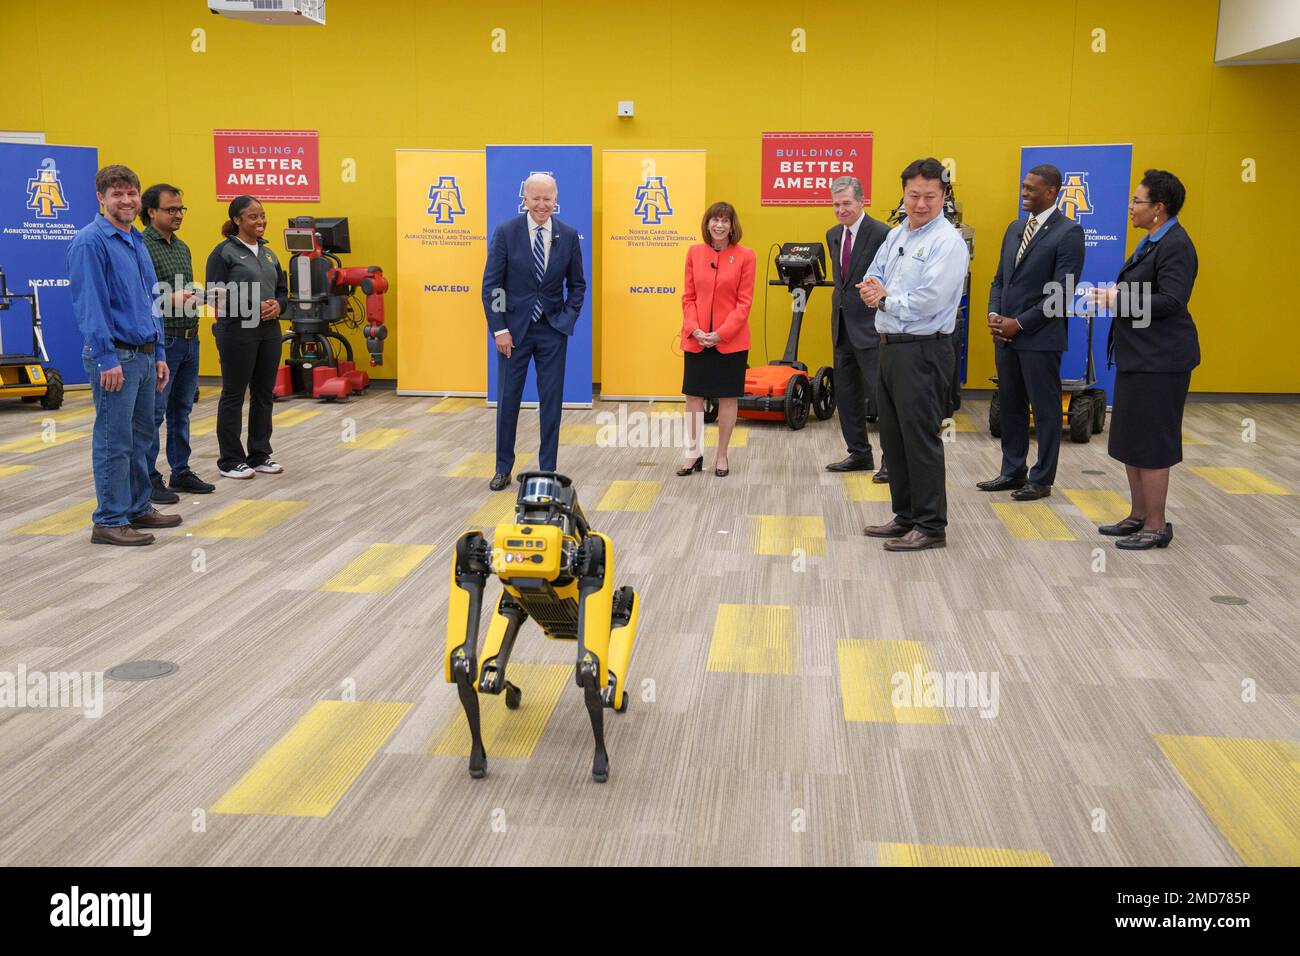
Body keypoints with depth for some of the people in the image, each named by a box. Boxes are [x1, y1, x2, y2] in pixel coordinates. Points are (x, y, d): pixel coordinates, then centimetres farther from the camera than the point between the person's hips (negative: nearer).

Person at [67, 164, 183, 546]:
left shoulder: (137, 242, 15)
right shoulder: (90, 242, -12)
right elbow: (90, 305, -17)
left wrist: (158, 354, 15)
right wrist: (108, 359, -20)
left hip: (144, 354, 8)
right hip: (116, 356, -8)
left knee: (140, 437, 15)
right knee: (114, 442, -3)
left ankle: (138, 508, 25)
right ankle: (109, 521, 3)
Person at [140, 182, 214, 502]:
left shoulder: (182, 247, 16)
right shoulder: (141, 247, -10)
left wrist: (193, 297, 4)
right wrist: (168, 300, -23)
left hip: (189, 340, 8)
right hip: (162, 341, -8)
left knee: (181, 410, 15)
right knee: (154, 413, -3)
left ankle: (181, 473, 23)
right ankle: (148, 480, 4)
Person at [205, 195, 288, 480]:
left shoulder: (268, 253, 14)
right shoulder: (224, 252, -6)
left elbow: (283, 291, 17)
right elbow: (216, 294, -13)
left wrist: (277, 305, -5)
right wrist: (255, 308, -20)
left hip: (269, 331, 7)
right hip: (237, 331, -6)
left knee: (264, 394, 11)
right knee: (234, 395, 2)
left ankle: (260, 455, 22)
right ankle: (230, 460, 10)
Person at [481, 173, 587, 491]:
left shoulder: (568, 235, 0)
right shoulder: (505, 232, -7)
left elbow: (577, 285, 10)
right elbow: (491, 285, -6)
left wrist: (568, 318, -3)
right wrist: (499, 329, -11)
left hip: (553, 329, 2)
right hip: (514, 328, -1)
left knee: (552, 401, 5)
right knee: (508, 399, 5)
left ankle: (548, 469, 14)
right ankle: (504, 468, 19)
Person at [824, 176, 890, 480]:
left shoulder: (881, 234, -13)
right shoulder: (833, 235, 12)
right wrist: (840, 304, 17)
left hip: (871, 328, -8)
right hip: (842, 326, 8)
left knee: (881, 394, -6)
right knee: (846, 395, 14)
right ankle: (859, 454, 25)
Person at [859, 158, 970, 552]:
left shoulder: (947, 242, -13)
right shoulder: (896, 235, 14)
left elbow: (928, 301, -21)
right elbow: (874, 275, 19)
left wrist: (883, 299, -8)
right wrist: (873, 288, -5)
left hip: (922, 352, -9)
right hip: (891, 345, 9)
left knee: (920, 439, -4)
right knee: (893, 437, 14)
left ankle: (931, 526, 5)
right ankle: (906, 517, 26)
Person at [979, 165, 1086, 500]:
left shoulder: (1068, 233, -10)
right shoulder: (1015, 228, 14)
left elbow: (1061, 291, -15)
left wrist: (1020, 323, -15)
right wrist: (994, 314, 0)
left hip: (1040, 337, -7)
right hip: (1006, 334, 7)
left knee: (1045, 409, 3)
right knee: (1010, 406, 13)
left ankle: (1042, 479, 12)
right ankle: (1012, 472, 24)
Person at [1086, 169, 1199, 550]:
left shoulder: (1175, 245, -16)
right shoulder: (1153, 240, 13)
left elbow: (1171, 301, -24)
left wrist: (1120, 300, -18)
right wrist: (1116, 295, 2)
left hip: (1158, 360, -10)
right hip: (1138, 356, 10)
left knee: (1150, 443, -3)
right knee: (1129, 440, 15)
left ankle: (1156, 526, 7)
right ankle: (1138, 515, 26)